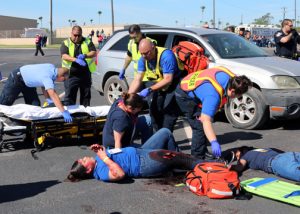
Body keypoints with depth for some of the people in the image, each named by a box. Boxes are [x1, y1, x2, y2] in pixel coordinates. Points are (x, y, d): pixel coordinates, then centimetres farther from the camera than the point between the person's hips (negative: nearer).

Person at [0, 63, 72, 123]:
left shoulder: (52, 67, -15)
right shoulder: (47, 77, -39)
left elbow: (44, 85, -3)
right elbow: (53, 95, -50)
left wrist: (48, 99, -13)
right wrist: (64, 112, -56)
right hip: (17, 79, -9)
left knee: (35, 104, 5)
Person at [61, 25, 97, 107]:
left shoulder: (87, 42, 9)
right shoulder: (66, 43, 2)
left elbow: (94, 53, 0)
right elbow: (64, 56, -12)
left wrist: (85, 56, -20)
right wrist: (76, 60, -29)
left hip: (86, 74, 2)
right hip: (71, 75, -2)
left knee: (86, 95, 11)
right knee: (69, 96, -2)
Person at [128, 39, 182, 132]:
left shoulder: (166, 55, -31)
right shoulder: (143, 59, -11)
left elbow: (168, 80, -35)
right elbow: (137, 79, -11)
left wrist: (149, 90, -42)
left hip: (173, 82, -6)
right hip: (156, 83, 6)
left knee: (168, 109, -19)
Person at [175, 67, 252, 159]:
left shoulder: (231, 77, -16)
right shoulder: (213, 95, -40)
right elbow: (206, 120, -47)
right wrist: (214, 142, -55)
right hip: (184, 96, -10)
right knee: (200, 126, -14)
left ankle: (202, 152, 30)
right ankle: (197, 158, -5)